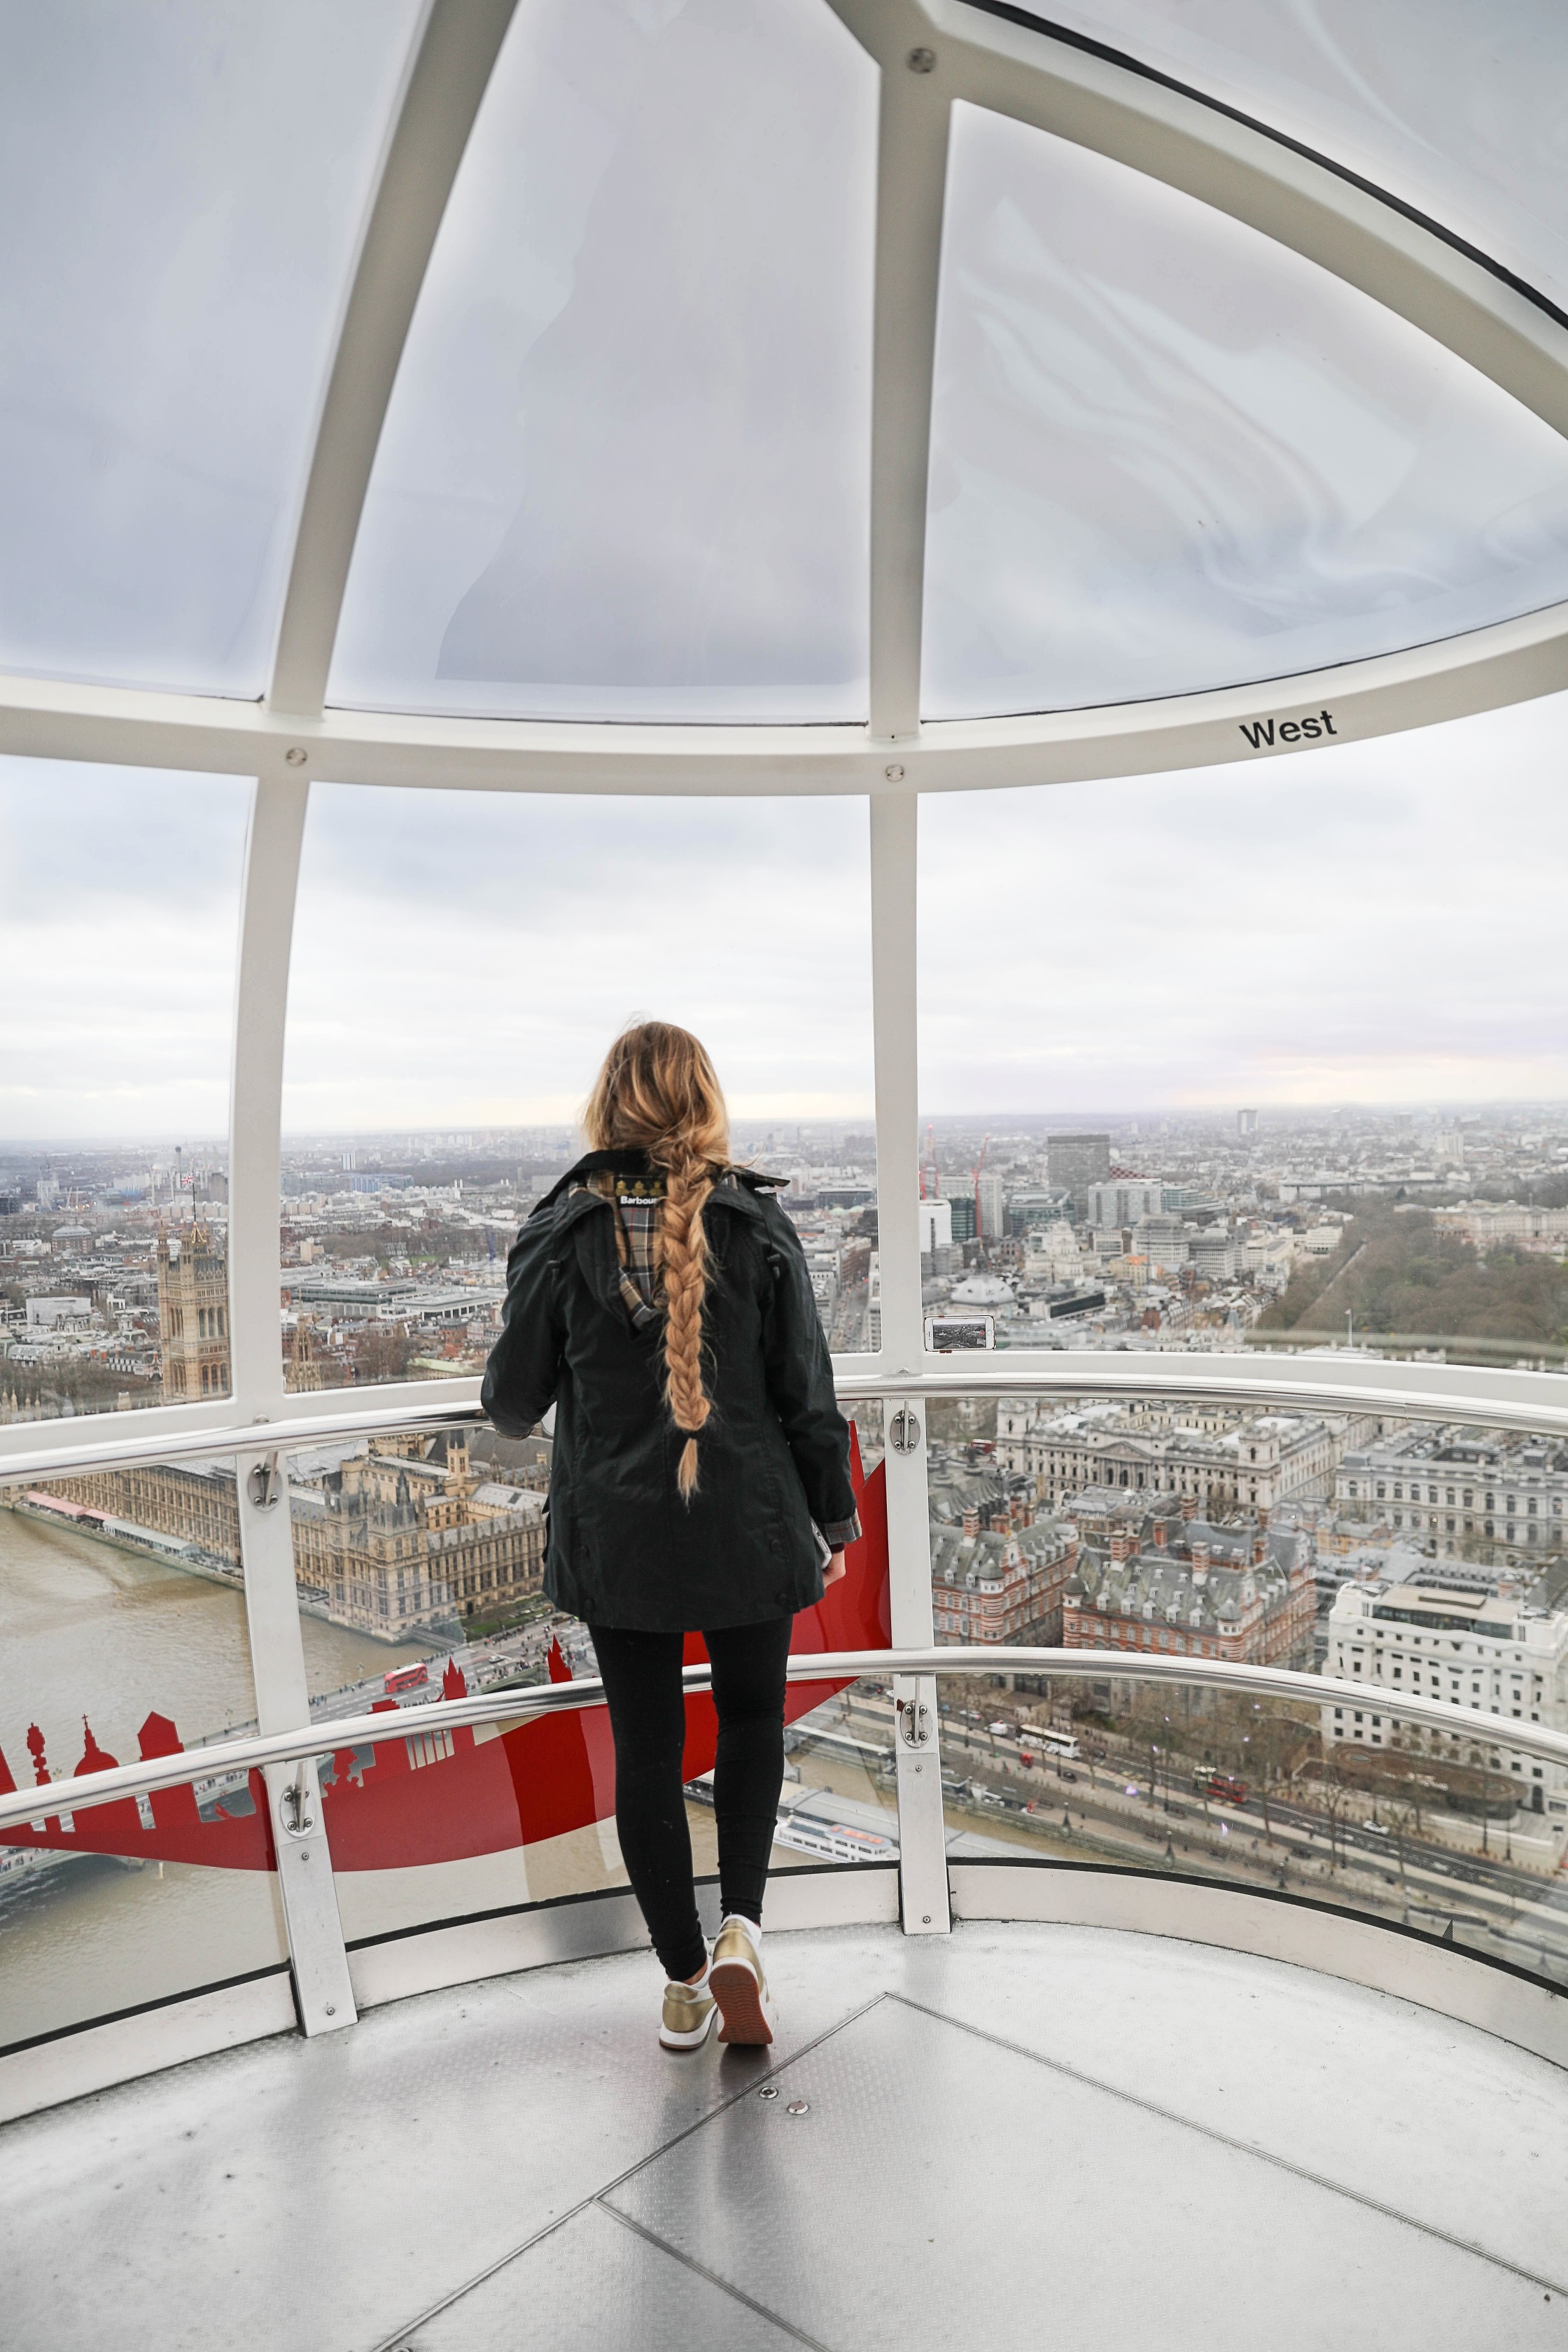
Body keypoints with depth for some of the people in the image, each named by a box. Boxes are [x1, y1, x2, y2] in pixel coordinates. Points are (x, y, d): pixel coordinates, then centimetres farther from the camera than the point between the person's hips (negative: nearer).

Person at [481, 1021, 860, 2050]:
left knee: (648, 1750, 15)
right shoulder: (759, 1227, -9)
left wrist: (512, 1408, 23)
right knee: (753, 1716, 24)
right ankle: (740, 1922, 11)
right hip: (748, 1529, 0)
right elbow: (808, 1396, -6)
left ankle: (685, 1981, 27)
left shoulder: (563, 1235, -8)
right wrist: (835, 1516, 8)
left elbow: (514, 1399, -2)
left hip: (614, 1534, 0)